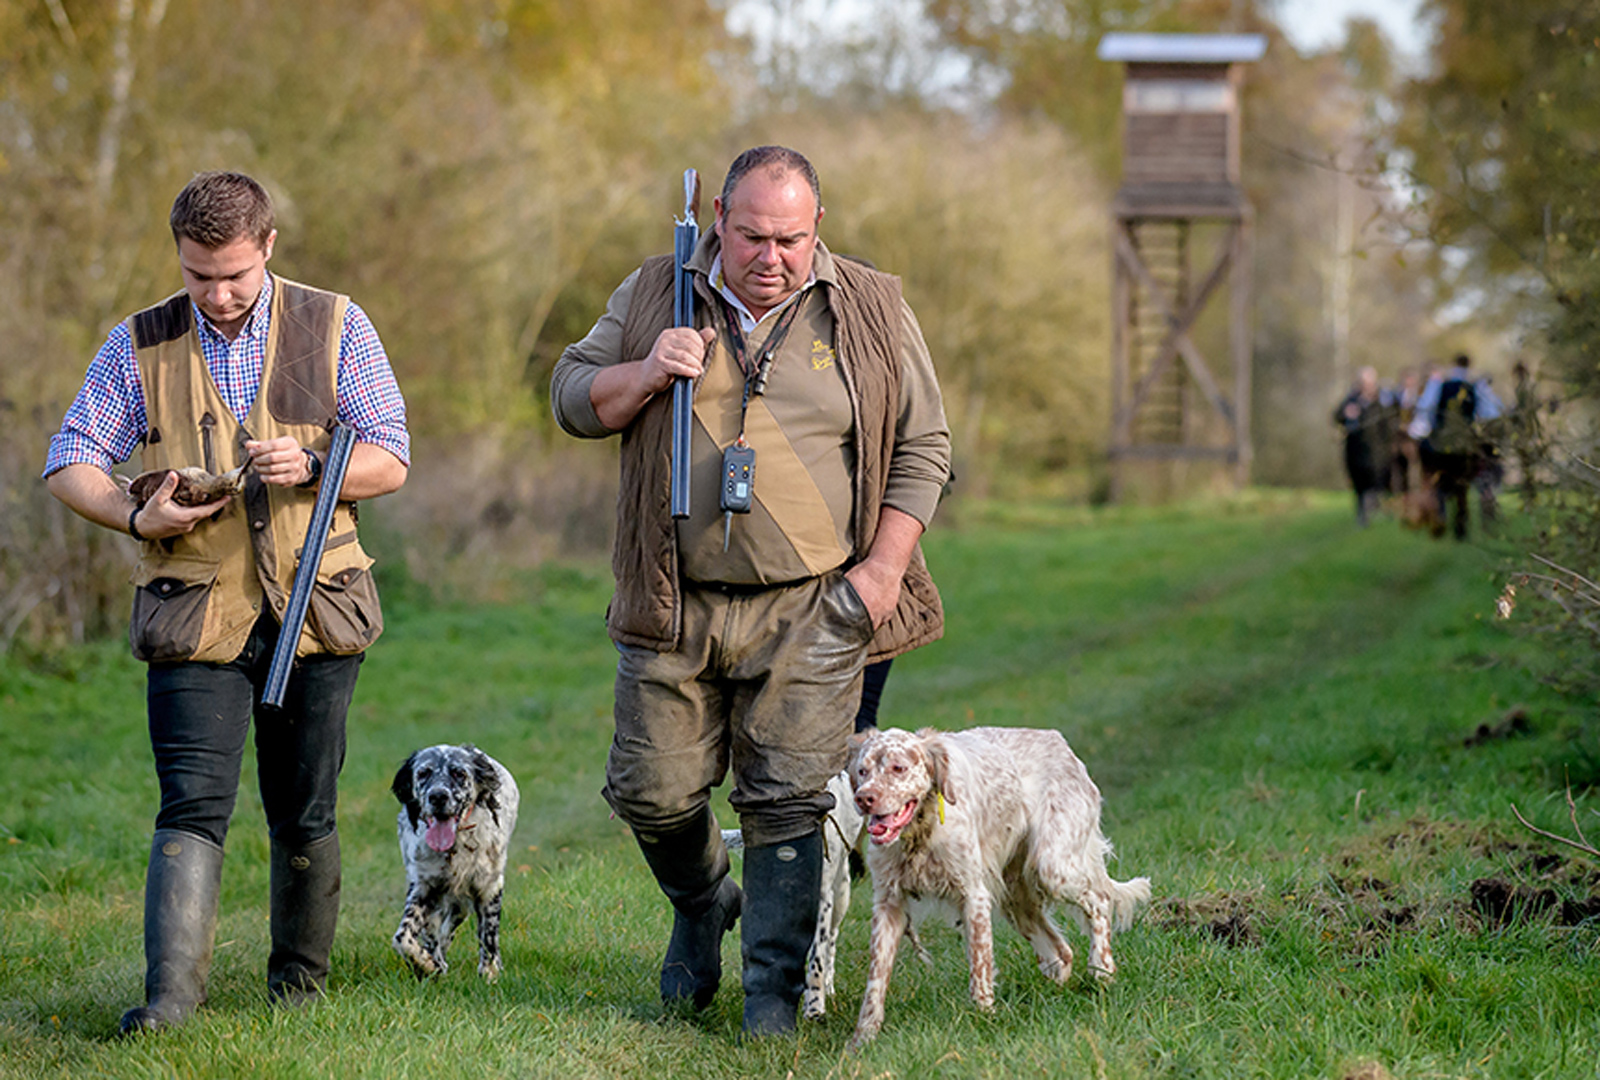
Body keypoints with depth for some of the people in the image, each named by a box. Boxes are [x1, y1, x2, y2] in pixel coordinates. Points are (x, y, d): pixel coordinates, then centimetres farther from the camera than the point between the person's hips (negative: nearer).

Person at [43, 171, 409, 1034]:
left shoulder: (335, 329, 5)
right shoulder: (141, 346, 7)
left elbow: (390, 459, 3)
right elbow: (70, 460, 8)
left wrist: (310, 466, -17)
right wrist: (137, 517, -11)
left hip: (311, 609, 1)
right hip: (195, 615, -1)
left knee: (303, 817, 8)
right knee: (193, 806, -13)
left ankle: (300, 977, 26)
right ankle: (171, 991, -18)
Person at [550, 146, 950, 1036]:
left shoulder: (872, 313, 2)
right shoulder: (653, 297, 5)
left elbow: (923, 449, 6)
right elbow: (572, 402, 8)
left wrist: (882, 568, -3)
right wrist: (647, 373, -12)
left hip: (807, 616, -2)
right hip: (675, 611, 2)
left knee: (788, 802, -3)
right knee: (653, 792, 5)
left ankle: (775, 989, 6)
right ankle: (703, 907, 35)